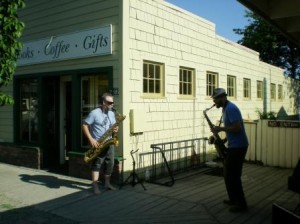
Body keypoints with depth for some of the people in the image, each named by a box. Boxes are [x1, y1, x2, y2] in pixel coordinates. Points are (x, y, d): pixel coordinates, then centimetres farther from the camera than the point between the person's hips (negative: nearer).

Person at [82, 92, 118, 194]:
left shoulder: (112, 114, 9)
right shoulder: (94, 113, -11)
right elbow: (84, 126, -11)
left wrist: (116, 129, -6)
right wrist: (91, 139, -17)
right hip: (97, 143, -6)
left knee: (110, 164, 8)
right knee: (97, 164, -5)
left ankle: (107, 183, 23)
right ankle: (95, 186, -2)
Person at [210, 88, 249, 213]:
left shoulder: (230, 108, -17)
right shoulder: (225, 109, 14)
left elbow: (237, 128, -25)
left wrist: (220, 129, -18)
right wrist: (224, 139, 9)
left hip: (238, 147, -10)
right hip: (233, 146, 10)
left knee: (232, 176, -4)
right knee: (228, 174, 16)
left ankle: (241, 204, 5)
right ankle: (234, 199, 27)